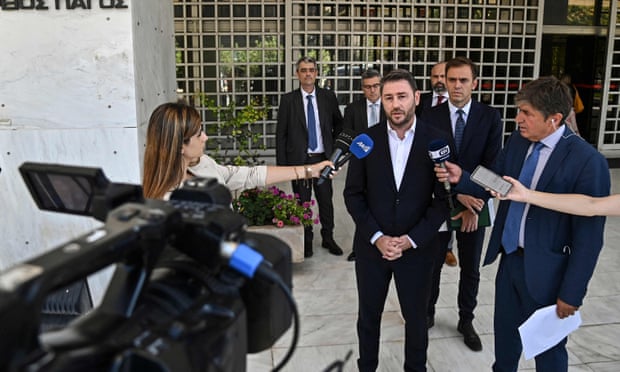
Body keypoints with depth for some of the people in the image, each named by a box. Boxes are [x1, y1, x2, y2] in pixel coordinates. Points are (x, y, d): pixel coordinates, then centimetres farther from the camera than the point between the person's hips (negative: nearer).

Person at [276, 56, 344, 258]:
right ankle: (306, 241, 23)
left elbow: (338, 123, 18)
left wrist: (335, 146, 11)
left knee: (326, 200, 9)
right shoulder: (288, 99, -2)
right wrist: (281, 164, -6)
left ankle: (328, 238, 27)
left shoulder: (328, 96, 2)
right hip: (299, 159, -1)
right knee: (302, 202, 8)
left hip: (323, 158, 1)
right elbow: (281, 133, -1)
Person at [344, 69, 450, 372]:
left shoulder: (436, 140, -8)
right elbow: (353, 194, -3)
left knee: (416, 317, 16)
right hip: (371, 245, 1)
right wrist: (377, 237, -12)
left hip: (418, 247, -1)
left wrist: (411, 239, -13)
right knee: (368, 316, 16)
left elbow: (444, 198, -6)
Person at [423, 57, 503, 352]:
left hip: (474, 206, 1)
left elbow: (492, 165, -7)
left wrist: (474, 206, -14)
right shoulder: (431, 116, -6)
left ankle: (466, 321, 31)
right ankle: (427, 314, 33)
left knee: (470, 269, 13)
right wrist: (457, 195, -20)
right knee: (432, 264, 13)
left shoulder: (490, 117, -4)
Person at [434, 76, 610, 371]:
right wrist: (461, 178, -14)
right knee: (504, 332, 24)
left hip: (545, 269, -6)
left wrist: (572, 292, -14)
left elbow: (589, 234, -17)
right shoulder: (517, 141, -2)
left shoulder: (587, 161, -21)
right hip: (509, 257, 6)